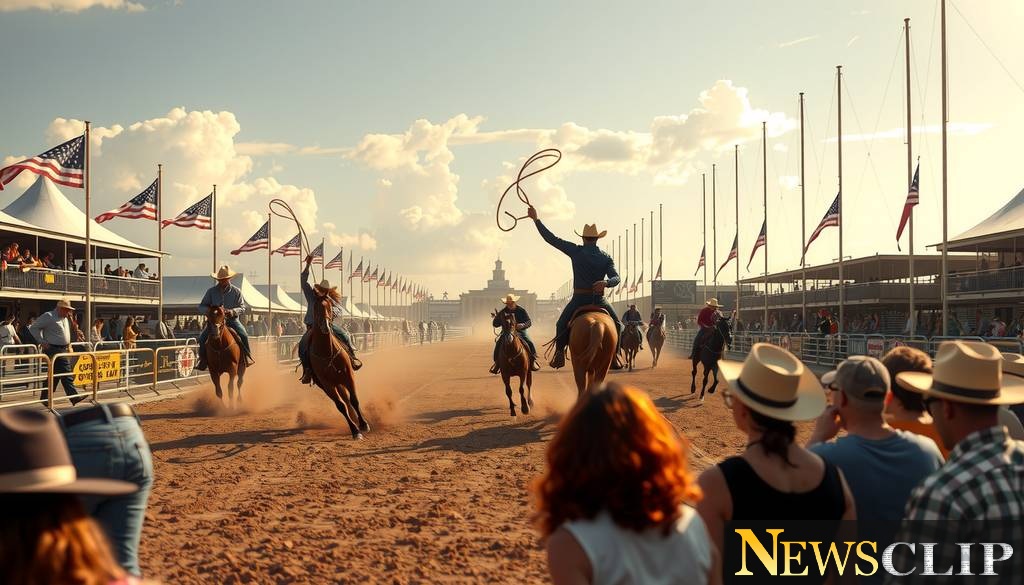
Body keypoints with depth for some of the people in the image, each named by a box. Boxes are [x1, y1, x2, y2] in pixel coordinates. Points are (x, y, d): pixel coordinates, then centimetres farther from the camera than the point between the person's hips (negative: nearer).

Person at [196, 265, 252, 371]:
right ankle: (203, 360, -3)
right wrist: (208, 311, -19)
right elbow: (201, 307, 5)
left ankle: (247, 357, -6)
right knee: (202, 337, -20)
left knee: (243, 335, -25)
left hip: (232, 320, -1)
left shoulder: (236, 291, 1)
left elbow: (242, 308, -1)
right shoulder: (211, 291, 3)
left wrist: (232, 311, -23)